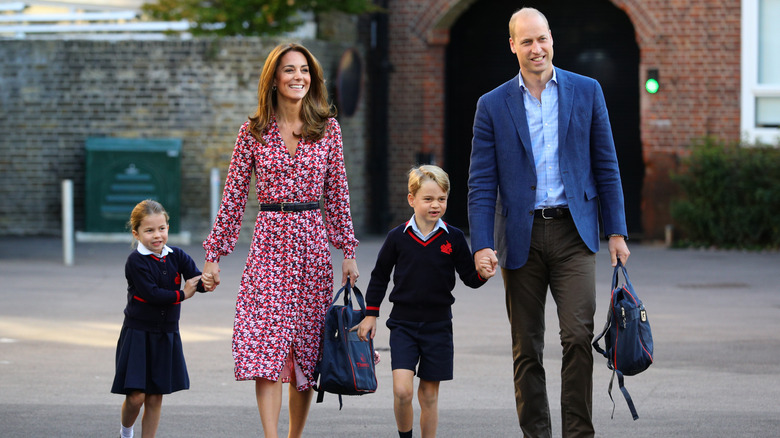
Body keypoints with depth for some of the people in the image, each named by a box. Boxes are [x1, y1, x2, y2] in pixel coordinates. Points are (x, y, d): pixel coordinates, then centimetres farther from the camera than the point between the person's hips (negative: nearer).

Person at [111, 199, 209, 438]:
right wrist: (181, 295, -14)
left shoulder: (177, 256, 1)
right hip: (137, 335, -4)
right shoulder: (136, 261, -13)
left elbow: (197, 281, -9)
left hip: (167, 335, 4)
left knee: (155, 397, 7)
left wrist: (206, 282, -32)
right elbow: (151, 293, -21)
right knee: (136, 396, -5)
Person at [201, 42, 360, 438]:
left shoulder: (327, 128, 6)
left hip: (312, 242, 2)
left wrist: (348, 251, 5)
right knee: (267, 346, -13)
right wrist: (214, 253, 3)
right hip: (269, 242, -2)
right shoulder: (254, 131, 2)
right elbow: (234, 195, 5)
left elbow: (337, 193, 9)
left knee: (307, 348, 5)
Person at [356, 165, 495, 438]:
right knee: (402, 390, -14)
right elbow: (379, 277, 9)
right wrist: (370, 314, 9)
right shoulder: (398, 237, -2)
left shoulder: (454, 238, -1)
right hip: (403, 323, -1)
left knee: (429, 394, 6)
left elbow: (470, 278, 2)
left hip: (438, 326, 1)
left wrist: (483, 274, -20)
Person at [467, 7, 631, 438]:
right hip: (521, 236, 1)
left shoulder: (587, 92, 6)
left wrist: (616, 231, 3)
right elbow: (481, 183, 2)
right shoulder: (493, 106, 4)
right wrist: (482, 245, -8)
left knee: (578, 335, -13)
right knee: (526, 348, 5)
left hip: (573, 232, -1)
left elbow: (606, 167, 9)